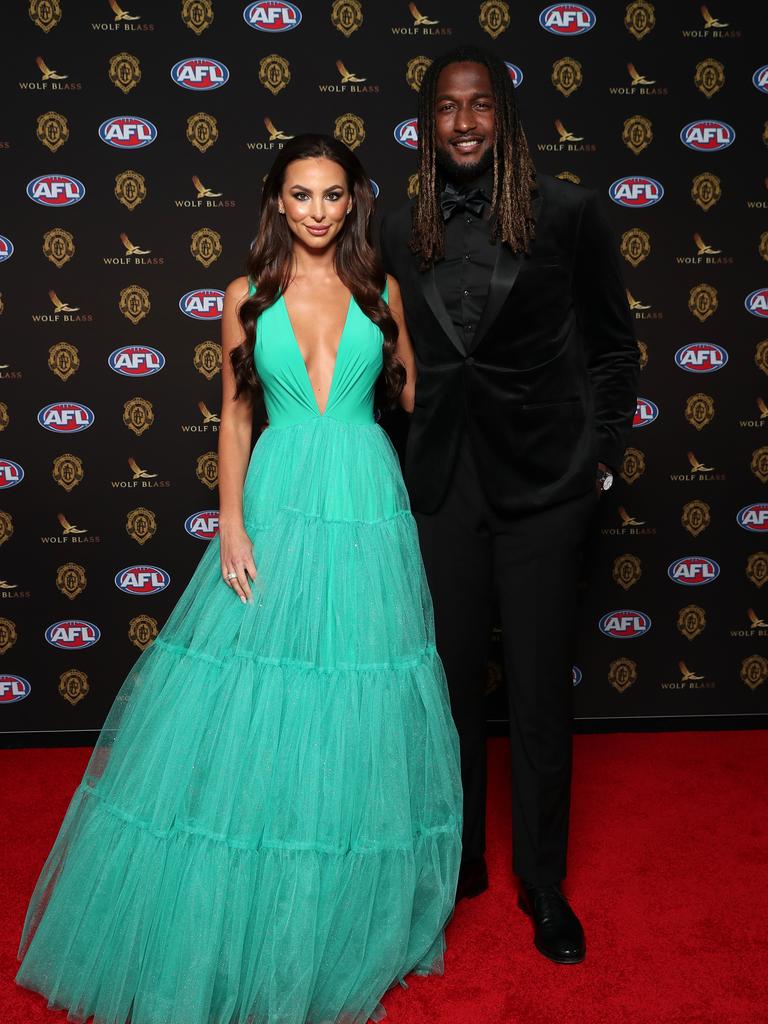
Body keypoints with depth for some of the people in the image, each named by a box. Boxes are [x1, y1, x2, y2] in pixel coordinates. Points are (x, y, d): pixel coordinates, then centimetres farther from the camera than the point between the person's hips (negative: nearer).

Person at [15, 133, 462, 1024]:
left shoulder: (380, 290, 8)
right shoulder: (248, 296, 6)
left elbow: (412, 396, 13)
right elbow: (235, 417, 5)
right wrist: (230, 525, -5)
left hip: (367, 510, 1)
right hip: (276, 508, 0)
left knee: (357, 722, 7)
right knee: (254, 714, 2)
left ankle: (352, 922, 29)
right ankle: (247, 921, 24)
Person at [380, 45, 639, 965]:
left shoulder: (566, 213, -2)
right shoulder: (400, 232, 6)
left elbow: (612, 344, 5)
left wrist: (602, 453, 0)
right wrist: (393, 465, 9)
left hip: (543, 482, -2)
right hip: (441, 483, 3)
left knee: (540, 689, 6)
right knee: (450, 682, 11)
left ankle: (543, 885, 26)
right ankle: (459, 863, 32)